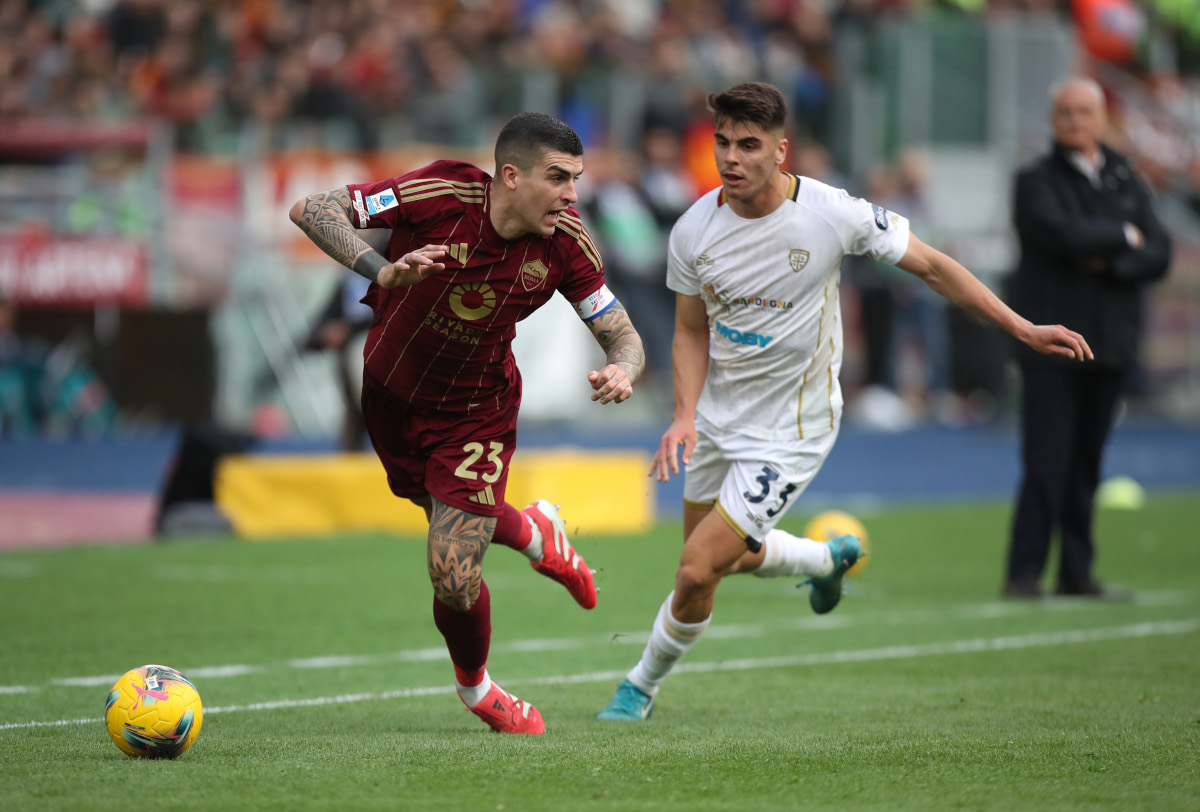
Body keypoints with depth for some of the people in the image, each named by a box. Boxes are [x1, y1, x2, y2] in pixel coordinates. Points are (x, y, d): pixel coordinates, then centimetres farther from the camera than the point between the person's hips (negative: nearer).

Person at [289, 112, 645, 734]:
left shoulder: (564, 242, -19)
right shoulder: (440, 195, -29)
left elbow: (622, 335, -10)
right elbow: (311, 209, -30)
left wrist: (622, 370, -34)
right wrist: (380, 270, -45)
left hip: (476, 411, 0)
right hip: (391, 394, 0)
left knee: (454, 580, -8)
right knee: (453, 525, 20)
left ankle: (476, 688, 24)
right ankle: (535, 532, 55)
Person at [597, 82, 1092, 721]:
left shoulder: (832, 214, -21)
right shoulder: (693, 231, -11)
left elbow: (931, 266, -8)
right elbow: (692, 330, 3)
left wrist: (1021, 328, -9)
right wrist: (685, 414, -13)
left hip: (788, 434, -5)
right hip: (716, 421, 5)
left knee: (696, 572, -11)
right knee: (734, 555, 22)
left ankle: (642, 686, 14)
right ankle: (828, 558, 53)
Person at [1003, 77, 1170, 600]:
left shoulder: (1126, 182, 14)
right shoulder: (1036, 181, 0)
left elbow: (1158, 255, 4)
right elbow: (1061, 234, -18)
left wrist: (1108, 263, -12)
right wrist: (1123, 237, -4)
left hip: (1109, 341, 4)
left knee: (1087, 464, 7)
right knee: (1046, 462, -10)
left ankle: (1077, 573, 12)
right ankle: (1024, 572, -5)